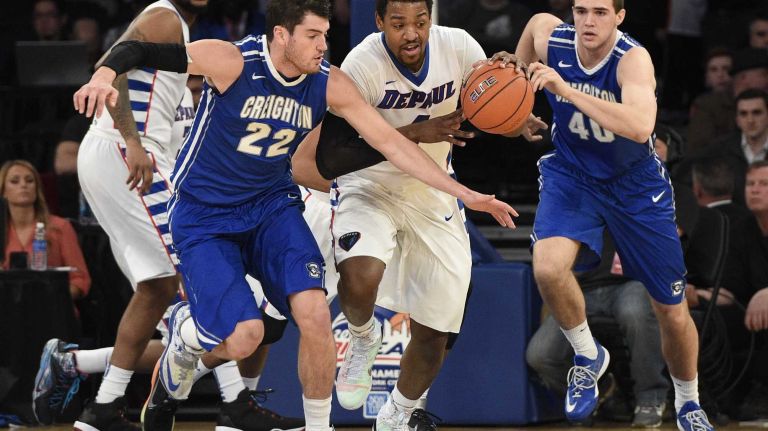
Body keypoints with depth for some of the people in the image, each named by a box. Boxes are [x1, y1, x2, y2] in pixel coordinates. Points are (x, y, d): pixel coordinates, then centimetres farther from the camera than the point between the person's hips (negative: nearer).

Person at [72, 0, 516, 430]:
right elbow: (140, 51, -23)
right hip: (205, 214, -4)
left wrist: (465, 194, -7)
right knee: (244, 336, -18)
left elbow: (390, 141, -4)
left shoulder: (329, 84, -9)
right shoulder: (231, 62, -22)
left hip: (272, 204, 4)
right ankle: (185, 333, 19)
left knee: (315, 313, -19)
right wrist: (104, 76, -46)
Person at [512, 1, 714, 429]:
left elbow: (641, 127, -49)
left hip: (636, 185, -2)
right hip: (571, 173, 2)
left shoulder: (634, 58, -30)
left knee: (673, 312, 7)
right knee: (548, 267, -30)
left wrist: (567, 90, -52)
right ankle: (588, 356, -2)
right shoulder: (550, 36, -18)